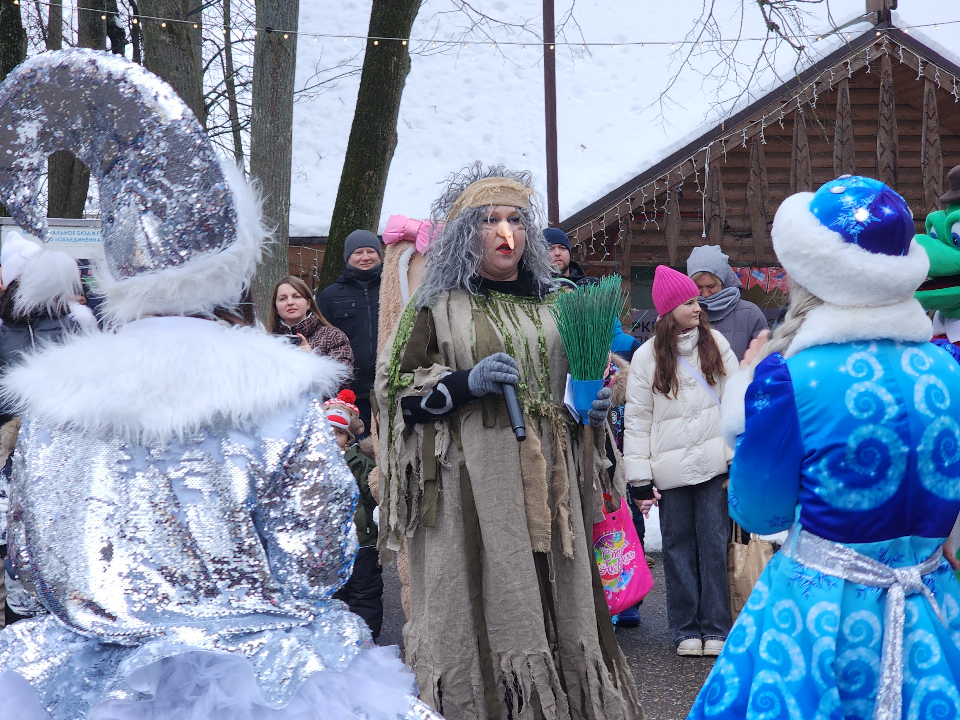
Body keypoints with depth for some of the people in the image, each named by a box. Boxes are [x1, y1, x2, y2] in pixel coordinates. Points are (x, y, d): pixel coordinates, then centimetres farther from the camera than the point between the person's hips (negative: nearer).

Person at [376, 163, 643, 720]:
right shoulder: (437, 305, 2)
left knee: (557, 605, 4)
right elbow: (394, 387, 1)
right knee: (483, 611, -6)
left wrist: (595, 405, 4)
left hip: (546, 480, 4)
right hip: (470, 483, -4)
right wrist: (465, 383, -13)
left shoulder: (554, 303, 14)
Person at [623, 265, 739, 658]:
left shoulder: (715, 343, 5)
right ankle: (686, 629, 17)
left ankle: (715, 628, 12)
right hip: (670, 470, 0)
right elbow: (636, 419, 2)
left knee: (715, 544, 2)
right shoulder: (647, 356, 1)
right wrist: (640, 479, -2)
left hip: (714, 462, 1)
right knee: (678, 547, 6)